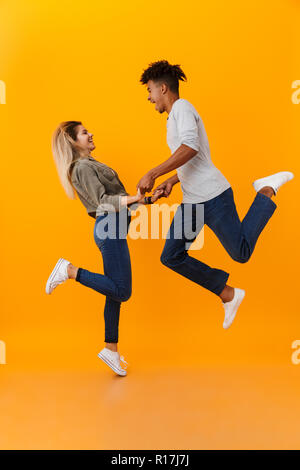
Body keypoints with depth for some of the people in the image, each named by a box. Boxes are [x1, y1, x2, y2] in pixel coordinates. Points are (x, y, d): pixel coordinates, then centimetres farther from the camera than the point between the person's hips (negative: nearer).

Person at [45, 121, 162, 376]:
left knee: (115, 292, 10)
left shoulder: (91, 165, 21)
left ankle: (111, 349, 17)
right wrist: (132, 199, -33)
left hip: (113, 229, 10)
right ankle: (70, 271, -3)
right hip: (110, 227, -10)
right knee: (121, 291, -9)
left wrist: (148, 199, 21)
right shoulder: (82, 168, -9)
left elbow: (113, 196, 23)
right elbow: (102, 200, -19)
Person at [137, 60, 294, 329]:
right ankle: (228, 295, 13)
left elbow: (190, 148, -26)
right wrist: (171, 183, 18)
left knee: (241, 253, 0)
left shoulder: (182, 107, -9)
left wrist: (152, 174, -26)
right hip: (192, 201, 9)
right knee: (171, 257, 4)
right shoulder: (175, 117, 21)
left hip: (213, 196, -9)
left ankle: (268, 191, 15)